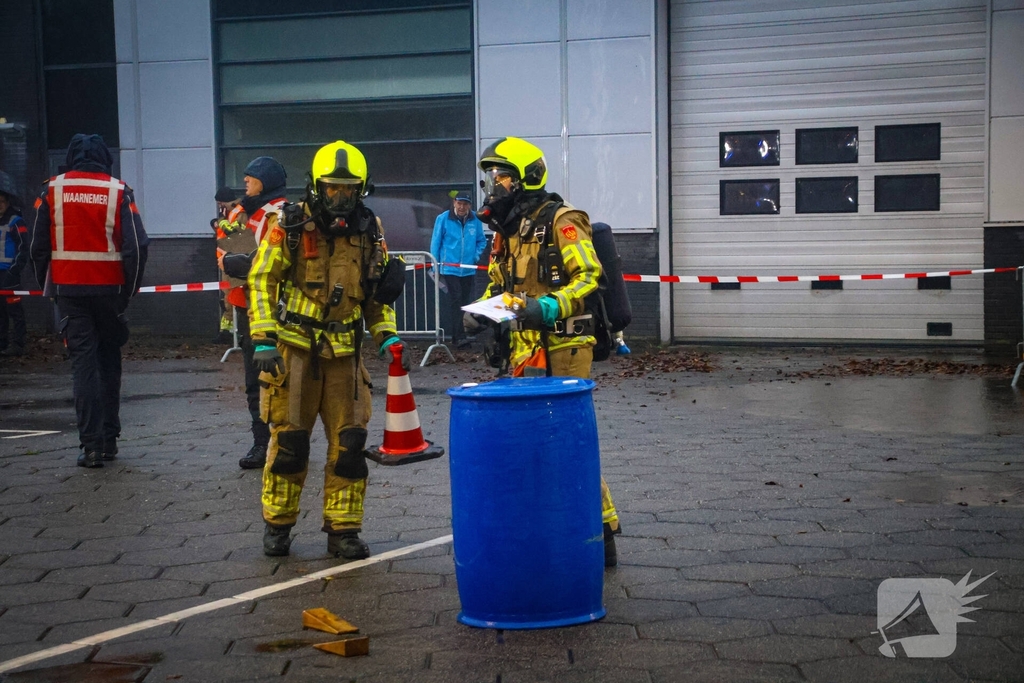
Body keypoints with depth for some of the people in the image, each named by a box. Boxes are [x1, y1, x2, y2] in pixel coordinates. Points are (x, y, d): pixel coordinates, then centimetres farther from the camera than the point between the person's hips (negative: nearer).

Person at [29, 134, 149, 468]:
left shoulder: (52, 190, 1)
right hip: (109, 289, 0)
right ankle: (109, 438, 16)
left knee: (83, 363, 1)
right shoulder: (118, 192, -2)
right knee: (109, 361, 14)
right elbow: (137, 245, -7)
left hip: (69, 289, 0)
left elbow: (38, 245, 3)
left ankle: (92, 445, -5)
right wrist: (130, 288, 3)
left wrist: (46, 284, 13)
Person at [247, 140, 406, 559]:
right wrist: (263, 340, -12)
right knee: (289, 439, 2)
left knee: (349, 442, 0)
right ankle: (277, 525, 19)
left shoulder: (369, 232, 5)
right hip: (294, 348, -3)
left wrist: (387, 337, 2)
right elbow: (261, 280, -5)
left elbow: (377, 295, 15)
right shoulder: (291, 225, -5)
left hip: (343, 352, 3)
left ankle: (343, 530, 11)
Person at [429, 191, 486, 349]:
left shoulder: (475, 220, -1)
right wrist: (435, 266, 0)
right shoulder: (443, 219, -7)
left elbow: (481, 241, 12)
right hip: (449, 268, -4)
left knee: (465, 302, 10)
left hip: (468, 269, 4)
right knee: (456, 301, -11)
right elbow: (435, 242, 0)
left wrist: (476, 255, -5)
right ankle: (459, 337, -14)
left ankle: (457, 335, 21)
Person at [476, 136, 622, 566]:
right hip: (524, 353, 8)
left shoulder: (559, 220, -8)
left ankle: (601, 532, 2)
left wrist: (550, 307, -28)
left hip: (562, 350, -8)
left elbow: (590, 277, -16)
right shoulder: (506, 231, 17)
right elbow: (498, 287, 24)